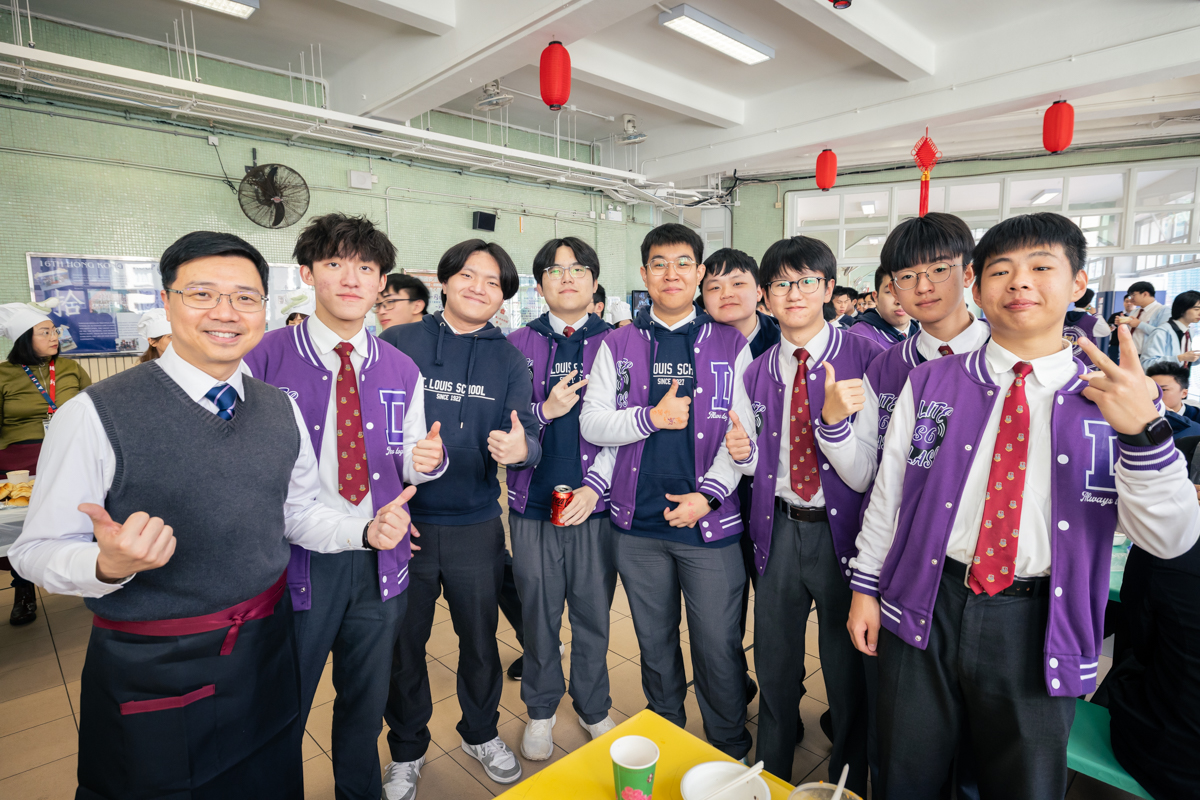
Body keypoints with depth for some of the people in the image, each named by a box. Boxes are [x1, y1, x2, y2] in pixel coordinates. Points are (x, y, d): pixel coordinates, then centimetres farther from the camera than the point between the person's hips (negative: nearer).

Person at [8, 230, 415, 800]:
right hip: (148, 671, -4)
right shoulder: (96, 416, -17)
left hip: (266, 655, 5)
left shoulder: (283, 410, -2)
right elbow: (38, 550, -11)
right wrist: (108, 565, -32)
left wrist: (367, 532, -9)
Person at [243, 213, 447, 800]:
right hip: (295, 559, -3)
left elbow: (408, 468, 7)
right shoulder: (264, 359, -7)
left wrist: (427, 461, -15)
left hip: (380, 560, 4)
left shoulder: (401, 371, 3)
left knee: (366, 701, 21)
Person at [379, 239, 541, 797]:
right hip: (403, 522, -1)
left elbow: (528, 435, -1)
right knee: (404, 642, 15)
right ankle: (407, 750, 40)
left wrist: (522, 448, -26)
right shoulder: (396, 344, -3)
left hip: (477, 526, 2)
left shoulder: (508, 359, 3)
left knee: (480, 636, 16)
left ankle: (481, 733, 43)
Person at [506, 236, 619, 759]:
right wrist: (545, 410, -14)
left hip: (594, 502, 0)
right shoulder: (518, 344, 5)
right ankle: (541, 711, 35)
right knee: (539, 613, 13)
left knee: (594, 613, 12)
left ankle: (593, 707, 35)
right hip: (534, 501, 1)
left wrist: (595, 485, -11)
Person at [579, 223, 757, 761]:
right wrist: (651, 418, -14)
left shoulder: (731, 346, 1)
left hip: (711, 520, -2)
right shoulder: (617, 346, 5)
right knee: (654, 641, 19)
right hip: (640, 521, 2)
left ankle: (730, 755, 33)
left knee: (719, 648, 7)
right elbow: (592, 423, 0)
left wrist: (710, 494, -13)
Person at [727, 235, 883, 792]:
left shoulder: (866, 356, -9)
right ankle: (771, 774, 45)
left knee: (849, 671, 14)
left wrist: (835, 419, -32)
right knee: (774, 667, 19)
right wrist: (743, 450, -8)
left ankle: (849, 783, 42)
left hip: (843, 531, -4)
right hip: (779, 531, 4)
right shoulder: (757, 372, 6)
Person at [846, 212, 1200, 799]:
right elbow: (887, 489, 3)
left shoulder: (1113, 399, -2)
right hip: (927, 608, 1)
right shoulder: (930, 384, -1)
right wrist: (865, 586, 5)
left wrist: (1143, 430, -25)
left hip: (1038, 630, 0)